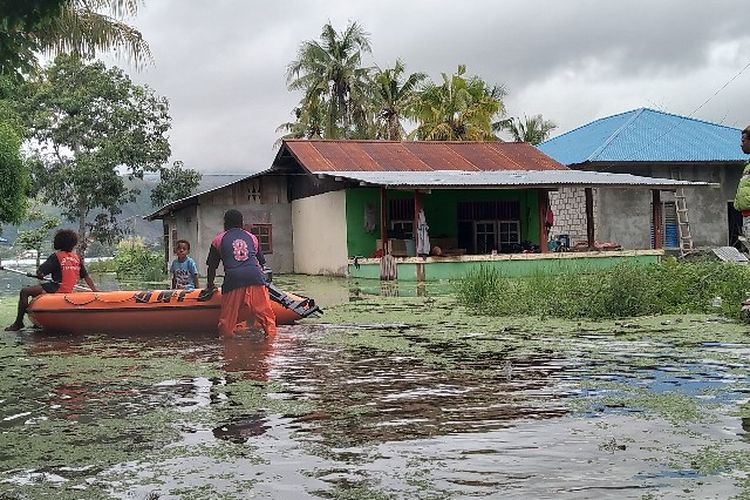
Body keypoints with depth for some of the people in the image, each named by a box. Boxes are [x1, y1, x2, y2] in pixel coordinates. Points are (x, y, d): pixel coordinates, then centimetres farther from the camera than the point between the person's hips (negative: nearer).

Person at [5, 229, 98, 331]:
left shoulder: (56, 256, -7)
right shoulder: (77, 258, 9)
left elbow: (39, 273, -10)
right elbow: (86, 277, 10)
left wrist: (40, 275, 13)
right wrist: (95, 291, 15)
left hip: (57, 289, -8)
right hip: (69, 291, 8)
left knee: (25, 291, -4)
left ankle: (18, 322, -7)